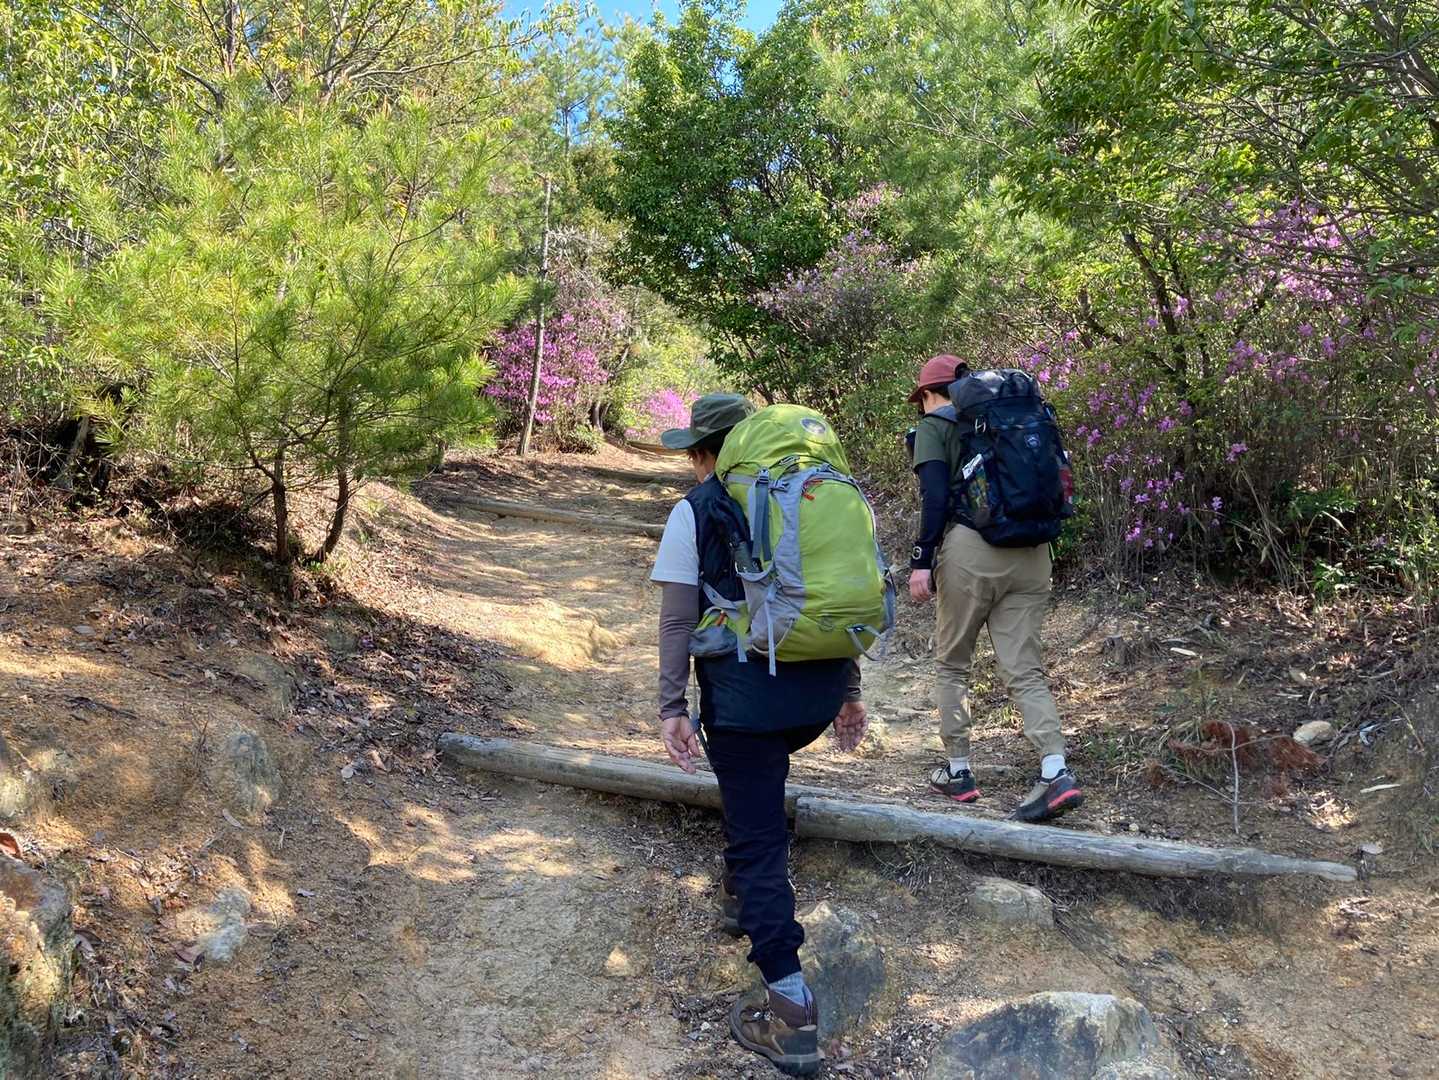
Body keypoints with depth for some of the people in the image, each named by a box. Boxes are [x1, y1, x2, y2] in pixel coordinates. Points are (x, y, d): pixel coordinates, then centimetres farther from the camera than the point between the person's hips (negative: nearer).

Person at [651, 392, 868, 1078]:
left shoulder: (697, 510, -2)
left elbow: (678, 618, -7)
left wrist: (671, 706, -3)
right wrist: (850, 689, 21)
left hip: (744, 697, -6)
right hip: (821, 692, 6)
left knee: (757, 838, -1)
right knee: (760, 780, 33)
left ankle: (790, 1008, -3)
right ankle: (744, 897, 45)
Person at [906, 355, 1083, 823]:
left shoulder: (934, 426, 5)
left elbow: (935, 497, -9)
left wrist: (921, 561, -10)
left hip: (970, 548, -5)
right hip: (1031, 553, 5)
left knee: (952, 664, 12)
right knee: (1025, 670, 5)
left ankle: (958, 771, 17)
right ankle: (1056, 772, -11)